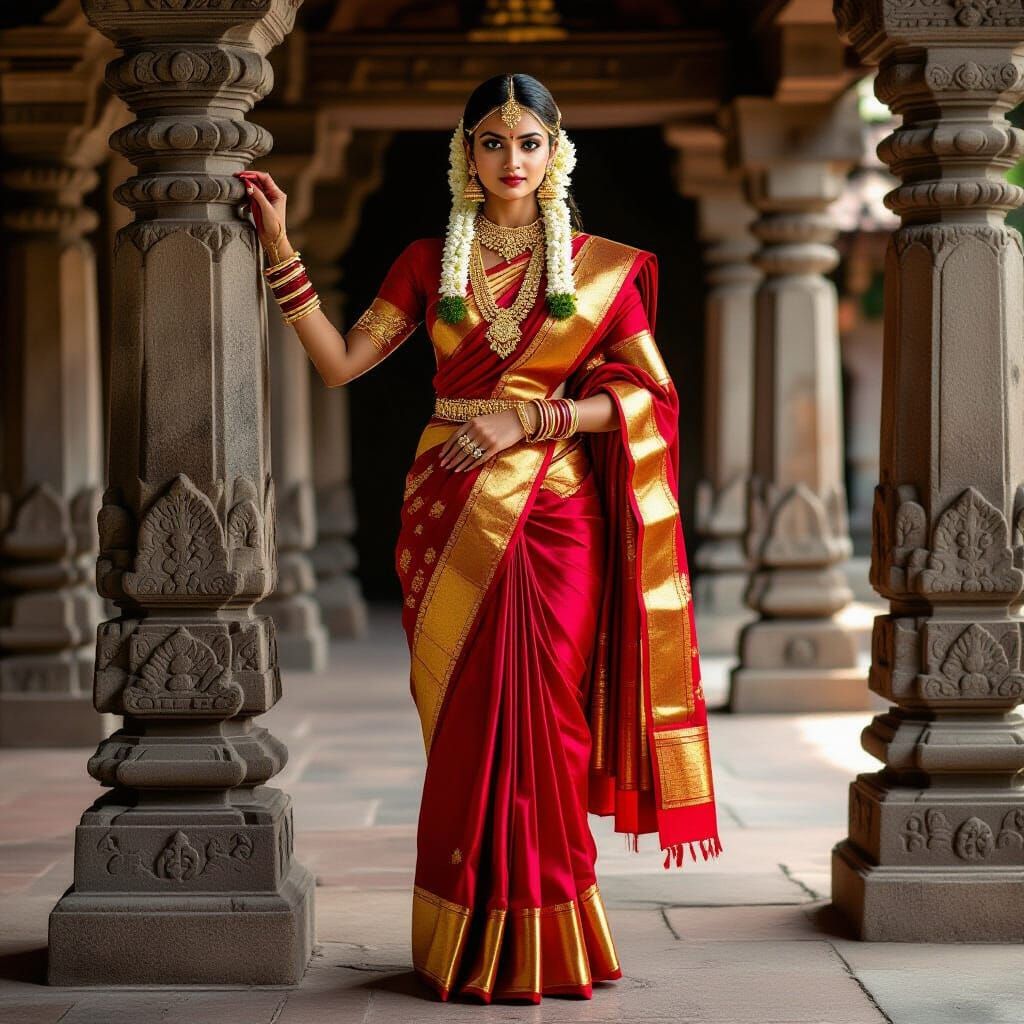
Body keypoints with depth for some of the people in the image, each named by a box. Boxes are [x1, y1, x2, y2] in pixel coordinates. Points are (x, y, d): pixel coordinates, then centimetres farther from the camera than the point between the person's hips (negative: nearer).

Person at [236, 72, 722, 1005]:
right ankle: (472, 944, 9)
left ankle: (544, 942, 6)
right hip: (453, 516, 1)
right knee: (465, 724, 0)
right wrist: (282, 250, -2)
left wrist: (529, 418, -10)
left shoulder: (603, 266, 6)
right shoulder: (429, 263, 11)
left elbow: (642, 394, 2)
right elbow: (341, 361, 3)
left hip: (556, 517, -1)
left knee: (543, 720, -4)